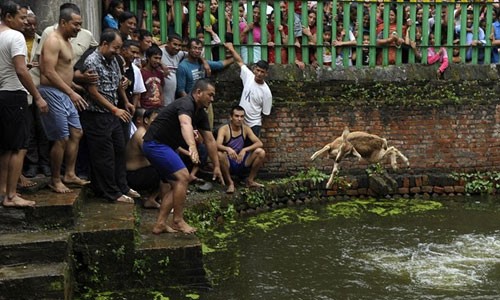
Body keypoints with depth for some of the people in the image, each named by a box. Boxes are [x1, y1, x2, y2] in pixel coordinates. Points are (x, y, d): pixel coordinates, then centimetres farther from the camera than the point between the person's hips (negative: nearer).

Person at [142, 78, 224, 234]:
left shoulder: (201, 113, 9)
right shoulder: (186, 104, -22)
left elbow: (210, 140, 13)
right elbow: (185, 124, -45)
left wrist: (216, 166, 13)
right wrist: (192, 146, -63)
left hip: (164, 145, 11)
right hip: (155, 143, -11)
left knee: (177, 184, 8)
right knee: (183, 177, -17)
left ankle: (160, 224, 8)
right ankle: (178, 221, -8)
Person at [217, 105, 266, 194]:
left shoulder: (246, 129, 0)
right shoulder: (224, 129, -11)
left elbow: (260, 143, -10)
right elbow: (218, 145, -27)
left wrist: (245, 150, -26)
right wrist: (228, 149, -50)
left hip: (241, 163, 3)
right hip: (228, 164, -3)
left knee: (261, 152, -16)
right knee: (220, 154, -36)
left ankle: (250, 180, 1)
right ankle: (230, 183, -15)